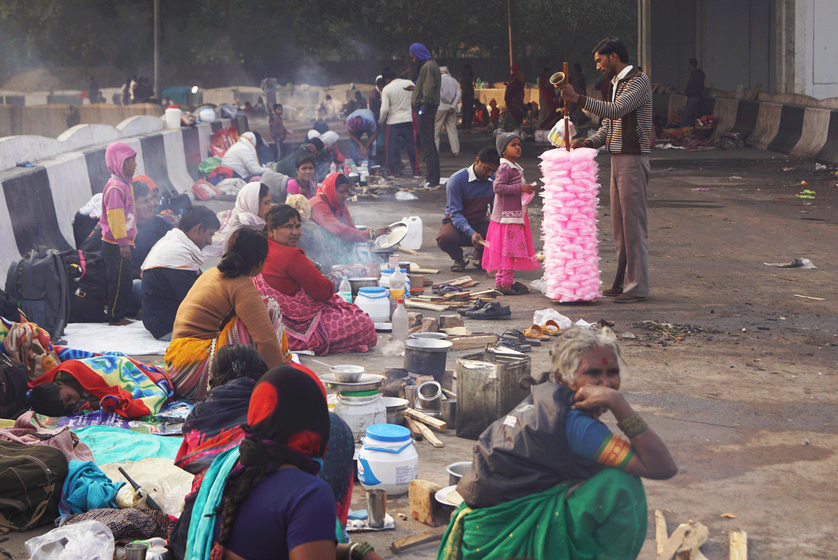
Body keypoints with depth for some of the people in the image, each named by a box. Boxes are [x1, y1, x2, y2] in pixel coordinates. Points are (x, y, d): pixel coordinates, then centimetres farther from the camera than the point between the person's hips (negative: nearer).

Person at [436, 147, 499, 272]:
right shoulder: (457, 180, -17)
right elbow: (455, 213, -20)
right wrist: (471, 233, -37)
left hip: (480, 224, 4)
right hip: (457, 224, -4)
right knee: (444, 238, -39)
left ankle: (480, 253, 9)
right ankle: (458, 259, 0)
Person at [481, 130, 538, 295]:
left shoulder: (515, 167, 17)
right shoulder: (505, 168, -15)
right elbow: (497, 187, -25)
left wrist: (526, 189, 14)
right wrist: (519, 188, -26)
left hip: (516, 213, 10)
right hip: (507, 214, -10)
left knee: (510, 249, 13)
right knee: (509, 249, -9)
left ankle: (500, 281, 19)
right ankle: (505, 283, -6)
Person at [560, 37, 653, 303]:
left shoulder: (639, 81, -11)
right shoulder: (617, 83, 19)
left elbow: (615, 111, -26)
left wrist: (578, 98, -27)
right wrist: (588, 142, 3)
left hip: (633, 160, -9)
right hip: (618, 159, 9)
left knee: (633, 223, -8)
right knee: (619, 224, 10)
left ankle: (637, 286, -6)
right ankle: (622, 282, 16)